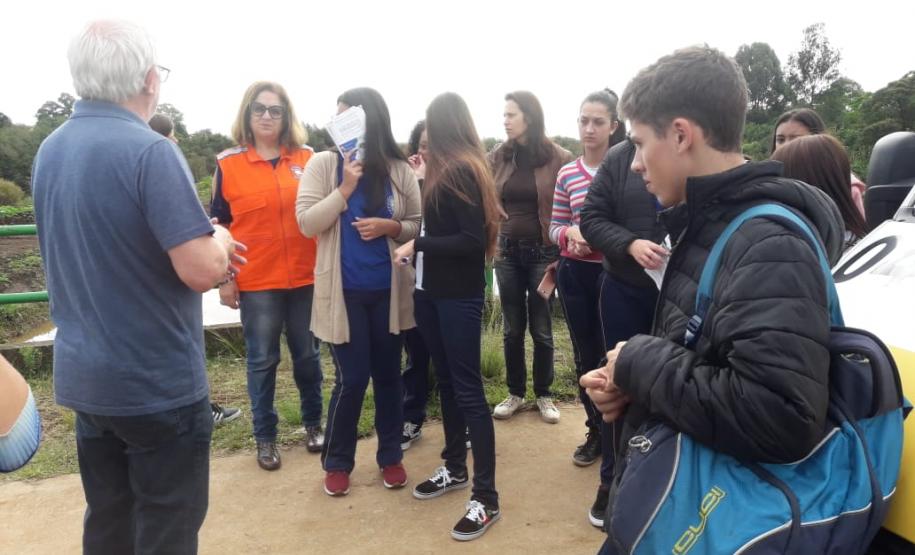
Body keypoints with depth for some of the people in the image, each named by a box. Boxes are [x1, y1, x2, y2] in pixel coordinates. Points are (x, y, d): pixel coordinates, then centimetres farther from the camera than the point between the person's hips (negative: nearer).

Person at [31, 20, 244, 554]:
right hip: (157, 384, -7)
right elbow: (201, 271, -24)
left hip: (84, 377, 8)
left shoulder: (49, 151, 5)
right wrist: (219, 239, -2)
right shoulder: (151, 151, -20)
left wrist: (205, 248, 13)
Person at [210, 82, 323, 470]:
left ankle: (313, 423, 31)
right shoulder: (228, 164, -1)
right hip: (256, 282, -1)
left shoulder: (307, 160, 3)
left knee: (307, 355, 13)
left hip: (306, 277, 2)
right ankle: (264, 437, 22)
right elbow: (219, 225, 1)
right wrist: (224, 278, -2)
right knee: (262, 360, 8)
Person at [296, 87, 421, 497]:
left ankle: (391, 455, 30)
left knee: (388, 373, 12)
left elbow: (419, 224, 5)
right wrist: (345, 189, -17)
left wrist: (390, 226, -15)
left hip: (388, 289, 2)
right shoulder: (323, 164, -2)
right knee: (352, 378, 1)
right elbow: (307, 223, -8)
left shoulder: (399, 170, 0)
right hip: (343, 290, -2)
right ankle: (337, 462, 23)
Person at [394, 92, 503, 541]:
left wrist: (417, 245, -16)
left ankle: (486, 498, 8)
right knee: (447, 381, 17)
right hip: (432, 291, 9)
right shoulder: (444, 170, 10)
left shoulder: (462, 171, -15)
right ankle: (455, 469, 34)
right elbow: (439, 225, 10)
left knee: (467, 389, -3)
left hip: (460, 295, -9)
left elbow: (473, 239, -21)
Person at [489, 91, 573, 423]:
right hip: (507, 252, 3)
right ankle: (515, 393, 26)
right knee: (512, 328, 11)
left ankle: (544, 395, 24)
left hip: (542, 253, -3)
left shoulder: (557, 158, -6)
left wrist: (560, 252, -10)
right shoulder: (498, 157, 4)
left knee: (541, 329, 7)